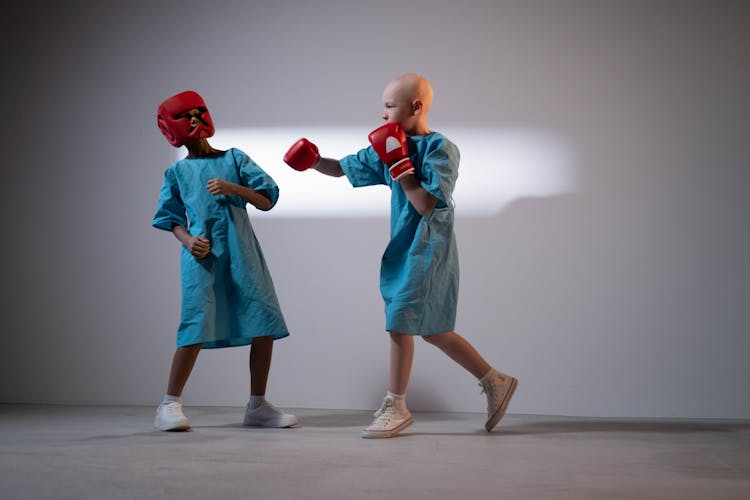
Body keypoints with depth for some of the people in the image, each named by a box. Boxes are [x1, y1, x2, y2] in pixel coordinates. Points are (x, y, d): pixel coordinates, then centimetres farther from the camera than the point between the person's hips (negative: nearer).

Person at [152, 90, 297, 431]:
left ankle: (257, 405, 13)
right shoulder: (177, 172, 11)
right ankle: (170, 405, 0)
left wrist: (233, 188, -10)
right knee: (196, 327, -14)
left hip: (242, 252, 2)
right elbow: (172, 219, 12)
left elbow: (267, 200, 6)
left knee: (265, 325, 0)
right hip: (203, 256, -2)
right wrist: (187, 240, -9)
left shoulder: (234, 158, 11)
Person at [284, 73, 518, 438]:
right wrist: (313, 161, -3)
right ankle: (495, 382, 23)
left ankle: (395, 407, 9)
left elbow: (426, 204, -21)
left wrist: (399, 164, -20)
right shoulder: (393, 147, 9)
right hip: (405, 249, 8)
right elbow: (343, 168, 14)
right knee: (431, 330, 11)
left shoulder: (440, 149, -13)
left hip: (426, 250, -8)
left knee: (400, 323, -6)